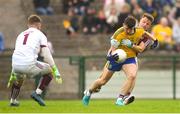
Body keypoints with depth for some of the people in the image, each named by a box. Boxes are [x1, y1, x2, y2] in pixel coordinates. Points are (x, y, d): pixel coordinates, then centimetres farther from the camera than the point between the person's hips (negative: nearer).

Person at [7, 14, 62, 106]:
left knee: (19, 77, 38)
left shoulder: (21, 35, 28)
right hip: (29, 64, -5)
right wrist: (56, 73, 11)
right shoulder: (40, 35, 13)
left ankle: (13, 100, 28)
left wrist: (12, 77, 38)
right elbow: (47, 56, 6)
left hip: (16, 64, 5)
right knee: (50, 70, 18)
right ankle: (38, 93, 5)